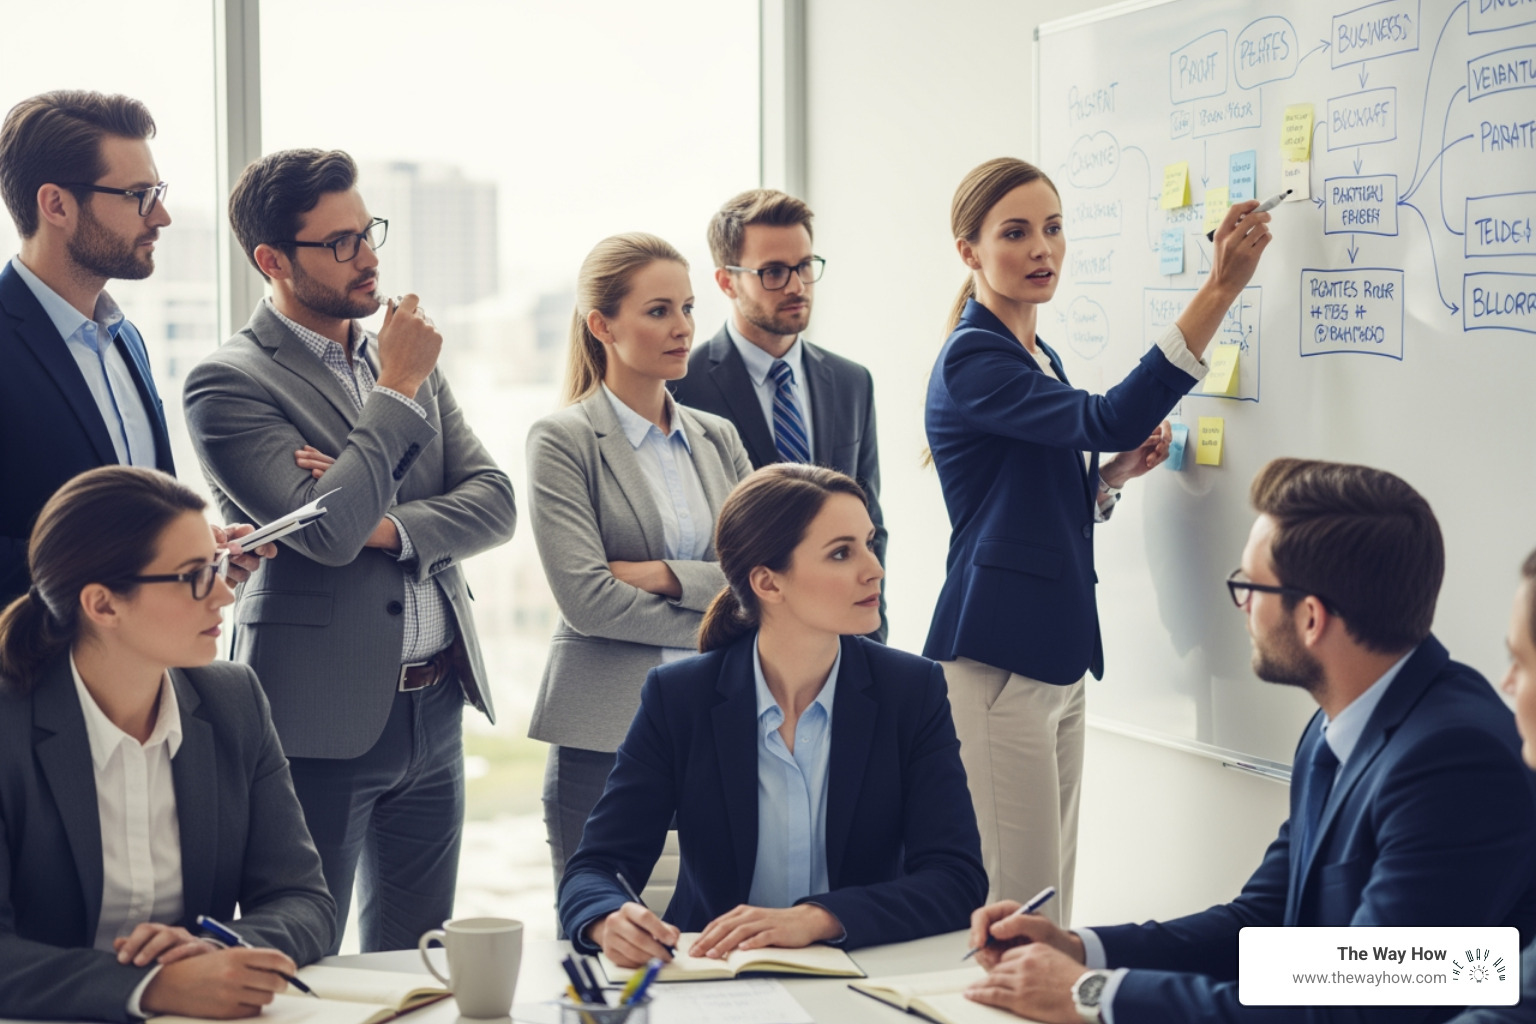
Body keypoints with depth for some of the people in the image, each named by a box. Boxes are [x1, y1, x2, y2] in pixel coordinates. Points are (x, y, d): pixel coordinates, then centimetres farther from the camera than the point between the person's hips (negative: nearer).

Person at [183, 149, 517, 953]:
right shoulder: (228, 383, -10)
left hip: (436, 706, 6)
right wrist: (397, 390, -13)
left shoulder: (406, 359, 11)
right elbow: (328, 531, -22)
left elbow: (495, 502, 5)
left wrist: (388, 525, -14)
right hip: (323, 720, -6)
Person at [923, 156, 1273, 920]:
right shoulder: (972, 360, -13)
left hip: (1056, 654, 9)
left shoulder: (1040, 358, 17)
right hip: (995, 656, -9)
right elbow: (1110, 418, -27)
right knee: (1017, 908, -8)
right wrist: (1220, 288, -30)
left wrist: (1119, 469, 4)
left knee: (1050, 900, 11)